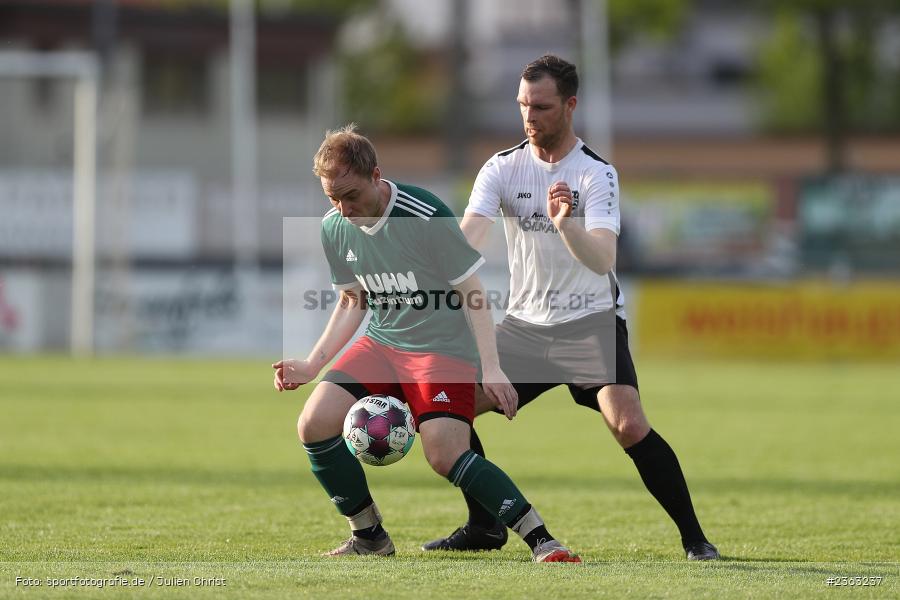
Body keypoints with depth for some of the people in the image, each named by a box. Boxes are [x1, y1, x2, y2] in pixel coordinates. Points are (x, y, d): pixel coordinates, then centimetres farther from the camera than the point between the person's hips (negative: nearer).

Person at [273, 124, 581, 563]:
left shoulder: (425, 217, -20)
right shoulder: (334, 228, 0)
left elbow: (471, 291, -14)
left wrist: (491, 368, -20)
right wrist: (311, 365, 5)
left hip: (443, 346, -6)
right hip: (381, 344, 7)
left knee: (444, 455, -24)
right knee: (313, 425, -10)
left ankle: (541, 541, -21)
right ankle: (369, 537, 6)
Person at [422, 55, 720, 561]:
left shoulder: (597, 174, -13)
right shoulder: (503, 168, -3)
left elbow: (602, 260, -27)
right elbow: (467, 239, -16)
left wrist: (566, 226, -47)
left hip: (592, 321, -4)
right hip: (526, 324, 4)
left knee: (630, 426, -24)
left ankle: (694, 537, -12)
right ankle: (485, 527, 14)